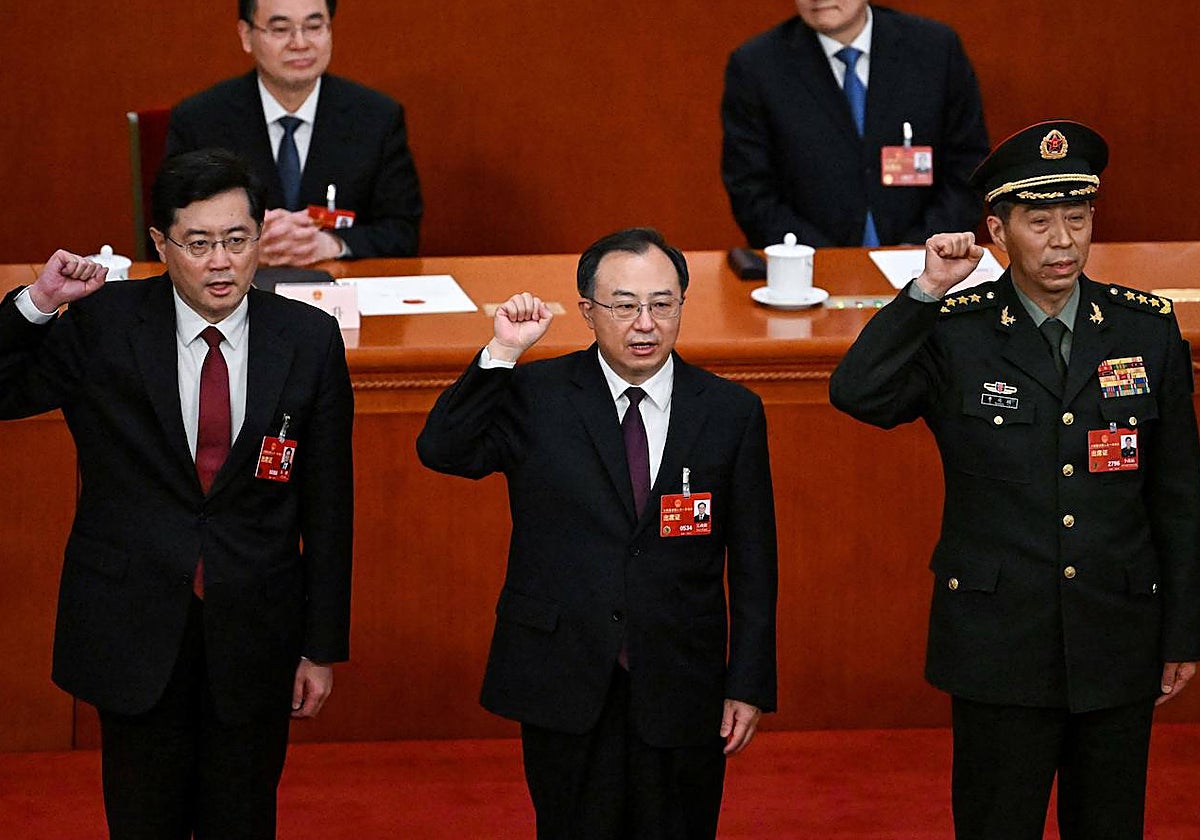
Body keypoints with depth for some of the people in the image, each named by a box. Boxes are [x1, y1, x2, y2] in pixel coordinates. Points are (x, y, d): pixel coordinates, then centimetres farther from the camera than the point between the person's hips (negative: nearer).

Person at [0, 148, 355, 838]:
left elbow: (327, 503, 1)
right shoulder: (100, 327, -6)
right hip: (134, 627, 0)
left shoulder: (309, 341, -4)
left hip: (254, 633, 1)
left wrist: (323, 647, 2)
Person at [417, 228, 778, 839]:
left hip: (681, 695, 1)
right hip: (564, 689, -1)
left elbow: (753, 561, 3)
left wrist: (750, 686, 1)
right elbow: (441, 450, -13)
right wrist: (502, 353, -20)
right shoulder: (536, 397, 0)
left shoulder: (730, 412, 1)